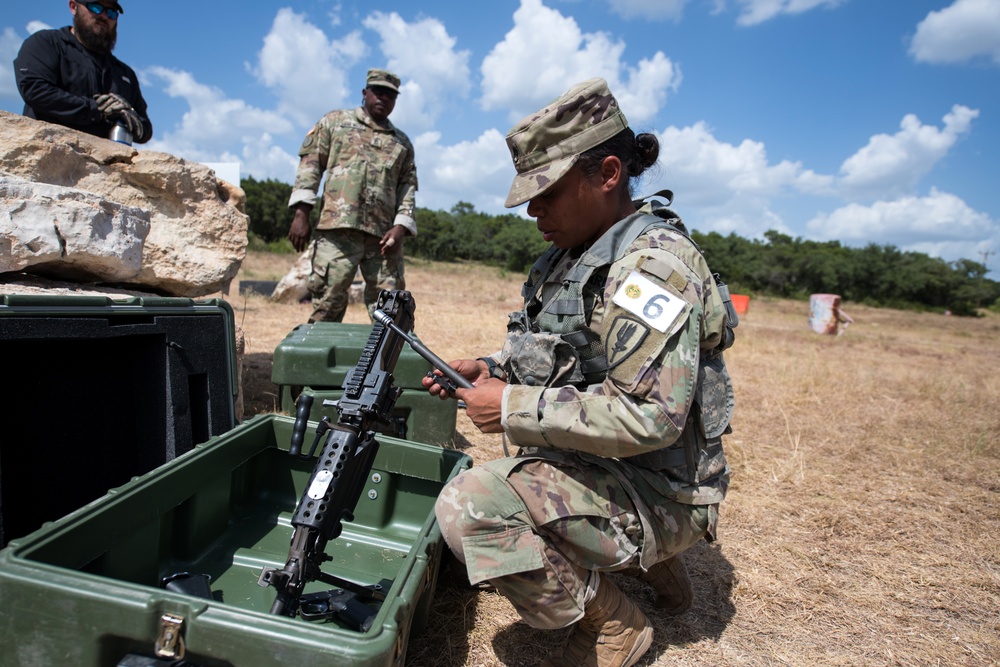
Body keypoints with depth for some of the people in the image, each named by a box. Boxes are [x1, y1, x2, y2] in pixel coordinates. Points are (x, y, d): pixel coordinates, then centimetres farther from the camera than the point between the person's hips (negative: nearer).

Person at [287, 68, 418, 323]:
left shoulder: (402, 142, 23)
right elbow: (310, 164, 9)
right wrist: (301, 214, -3)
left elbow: (408, 188, 15)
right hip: (338, 229, -2)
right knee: (327, 304, -5)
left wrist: (400, 227, -2)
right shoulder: (335, 121, 17)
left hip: (383, 236, 2)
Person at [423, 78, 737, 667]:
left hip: (656, 494, -10)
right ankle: (654, 567, 24)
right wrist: (492, 369, 0)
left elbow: (648, 417, -30)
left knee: (471, 507, -26)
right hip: (601, 466, 10)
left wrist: (514, 408, -25)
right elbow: (565, 357, 18)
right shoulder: (574, 254, 8)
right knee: (495, 480, 30)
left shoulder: (653, 264, -22)